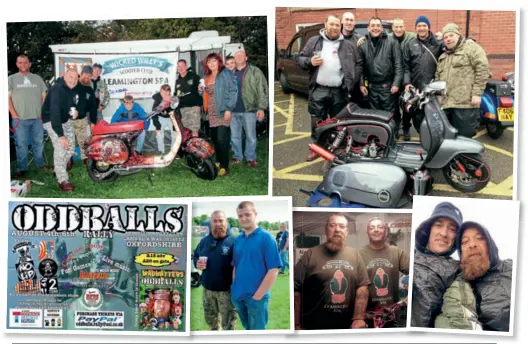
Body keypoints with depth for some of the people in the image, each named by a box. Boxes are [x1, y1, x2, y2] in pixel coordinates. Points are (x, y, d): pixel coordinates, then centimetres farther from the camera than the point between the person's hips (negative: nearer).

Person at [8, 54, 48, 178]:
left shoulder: (37, 78, 12)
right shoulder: (11, 79, 5)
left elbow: (44, 96, 12)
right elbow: (8, 97, 1)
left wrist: (43, 113, 2)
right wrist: (14, 115, -8)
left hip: (37, 118, 2)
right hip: (19, 119, -2)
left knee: (39, 143, 10)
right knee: (21, 145, 1)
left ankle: (40, 165, 21)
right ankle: (21, 169, 8)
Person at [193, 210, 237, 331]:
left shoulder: (233, 240, -12)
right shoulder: (205, 240, 7)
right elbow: (195, 256, 18)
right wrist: (197, 263, -6)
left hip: (226, 289, -6)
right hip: (208, 288, 6)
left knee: (228, 323, 5)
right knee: (210, 318, 22)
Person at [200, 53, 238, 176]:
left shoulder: (226, 73, -5)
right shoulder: (207, 77, 16)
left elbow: (233, 91, -11)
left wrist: (229, 109, -18)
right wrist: (201, 90, 4)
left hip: (223, 111, -7)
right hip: (212, 113, 7)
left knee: (222, 139, -12)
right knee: (214, 138, 11)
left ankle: (224, 167, -8)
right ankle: (219, 161, 25)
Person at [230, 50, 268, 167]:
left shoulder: (255, 71, -2)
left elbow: (262, 90, -6)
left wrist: (261, 107, -13)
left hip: (249, 110, -4)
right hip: (233, 111, 4)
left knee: (251, 136, 3)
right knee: (234, 136, 11)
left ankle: (251, 158, 14)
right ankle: (237, 157, 22)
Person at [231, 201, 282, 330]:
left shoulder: (266, 237, -10)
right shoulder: (237, 240, 7)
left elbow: (273, 270, -14)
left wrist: (258, 295, -16)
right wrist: (235, 288, 5)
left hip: (256, 297, -5)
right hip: (238, 296, 5)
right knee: (247, 328, 20)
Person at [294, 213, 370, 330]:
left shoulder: (355, 254, 5)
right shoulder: (311, 254, -5)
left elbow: (362, 286, -1)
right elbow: (296, 290, -7)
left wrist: (359, 318, -12)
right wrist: (297, 324, -10)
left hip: (347, 326, 3)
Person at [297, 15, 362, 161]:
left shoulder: (348, 45, 9)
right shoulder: (313, 42, 7)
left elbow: (358, 64, 13)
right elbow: (300, 59, 8)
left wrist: (352, 81, 1)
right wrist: (310, 61, -13)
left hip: (340, 91, 0)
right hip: (318, 90, 0)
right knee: (317, 121, 7)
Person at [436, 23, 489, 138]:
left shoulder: (471, 48, 2)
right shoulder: (442, 57, 26)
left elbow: (482, 70, -7)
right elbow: (438, 77, 28)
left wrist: (477, 94, -15)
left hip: (466, 103, -7)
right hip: (445, 103, 7)